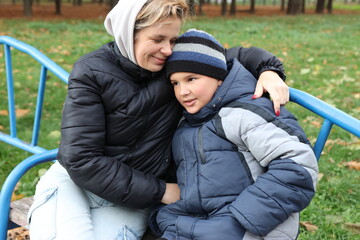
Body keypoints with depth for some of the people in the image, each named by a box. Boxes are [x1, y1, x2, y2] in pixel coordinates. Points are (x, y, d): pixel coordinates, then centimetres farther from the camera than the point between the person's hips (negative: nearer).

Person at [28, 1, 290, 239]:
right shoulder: (92, 72, -13)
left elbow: (235, 56, 9)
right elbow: (81, 159, -18)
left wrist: (268, 70, -14)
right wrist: (159, 190, -16)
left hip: (130, 199, 2)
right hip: (73, 179, -1)